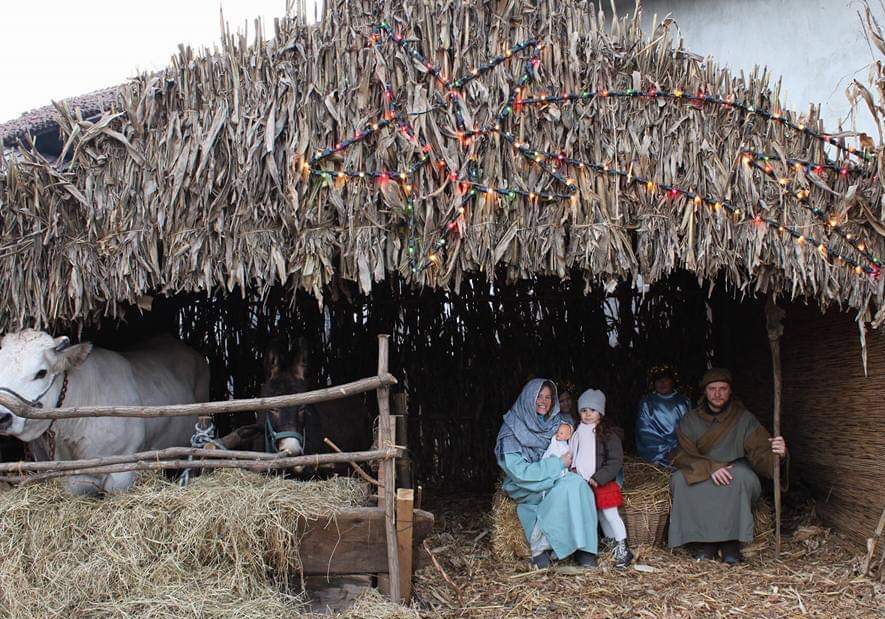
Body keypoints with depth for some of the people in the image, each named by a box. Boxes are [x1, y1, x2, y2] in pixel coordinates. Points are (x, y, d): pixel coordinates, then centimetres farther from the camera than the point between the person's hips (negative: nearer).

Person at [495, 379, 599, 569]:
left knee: (578, 484, -27)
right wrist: (558, 464, -18)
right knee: (567, 486, -31)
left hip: (555, 478, 5)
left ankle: (583, 548, -23)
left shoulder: (557, 422, 8)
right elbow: (520, 471, -17)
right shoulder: (511, 431, -9)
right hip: (527, 489, -5)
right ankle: (539, 546, -24)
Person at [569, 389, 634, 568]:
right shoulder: (576, 434, 12)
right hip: (582, 482, 4)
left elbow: (616, 461, -10)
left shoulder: (608, 435, -4)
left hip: (602, 483, -4)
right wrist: (572, 469, 2)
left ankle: (623, 549, 1)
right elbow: (570, 456, 23)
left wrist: (598, 478, -17)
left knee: (610, 513, -8)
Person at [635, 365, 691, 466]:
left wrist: (676, 450, -10)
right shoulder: (646, 403, 10)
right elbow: (646, 432, 2)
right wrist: (666, 452, -10)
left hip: (680, 449, 2)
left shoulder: (684, 402, 14)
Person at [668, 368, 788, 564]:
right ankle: (704, 541, -22)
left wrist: (775, 454, -37)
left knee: (743, 476, -34)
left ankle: (731, 542, -25)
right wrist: (710, 467, -28)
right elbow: (685, 455, -10)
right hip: (700, 475, 1)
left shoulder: (744, 419, 0)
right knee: (679, 479, -30)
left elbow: (759, 452, -12)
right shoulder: (690, 420, 1)